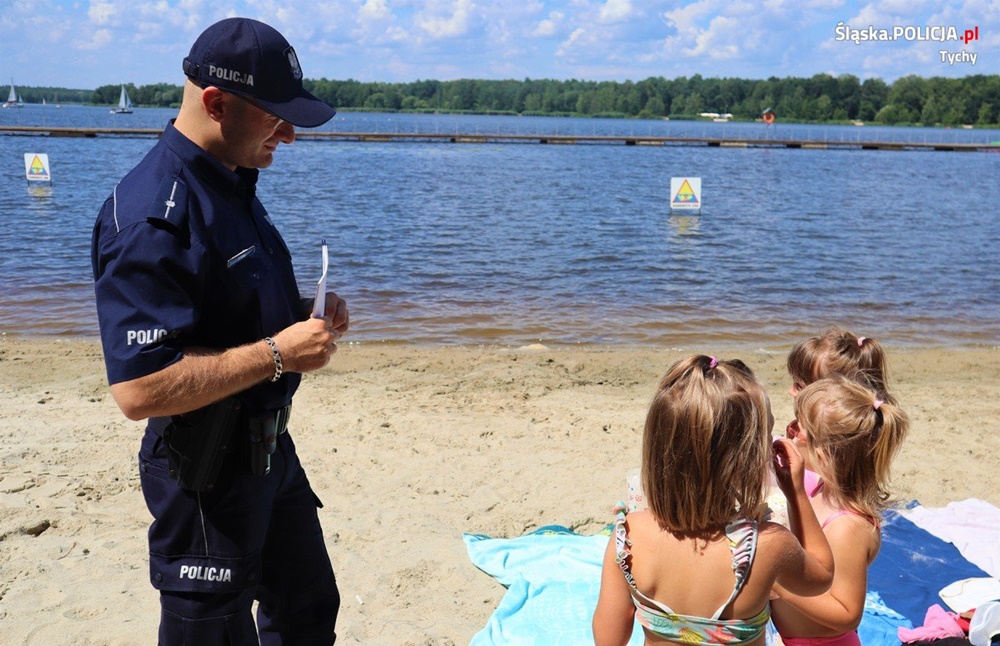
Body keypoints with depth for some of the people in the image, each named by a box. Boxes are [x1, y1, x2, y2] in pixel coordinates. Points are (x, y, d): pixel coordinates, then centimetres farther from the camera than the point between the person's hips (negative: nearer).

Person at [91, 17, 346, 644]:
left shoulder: (232, 184, 5)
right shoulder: (154, 215, -26)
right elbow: (140, 390, -32)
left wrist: (303, 312, 0)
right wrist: (278, 352, -26)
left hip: (269, 446, 9)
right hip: (208, 472, -9)